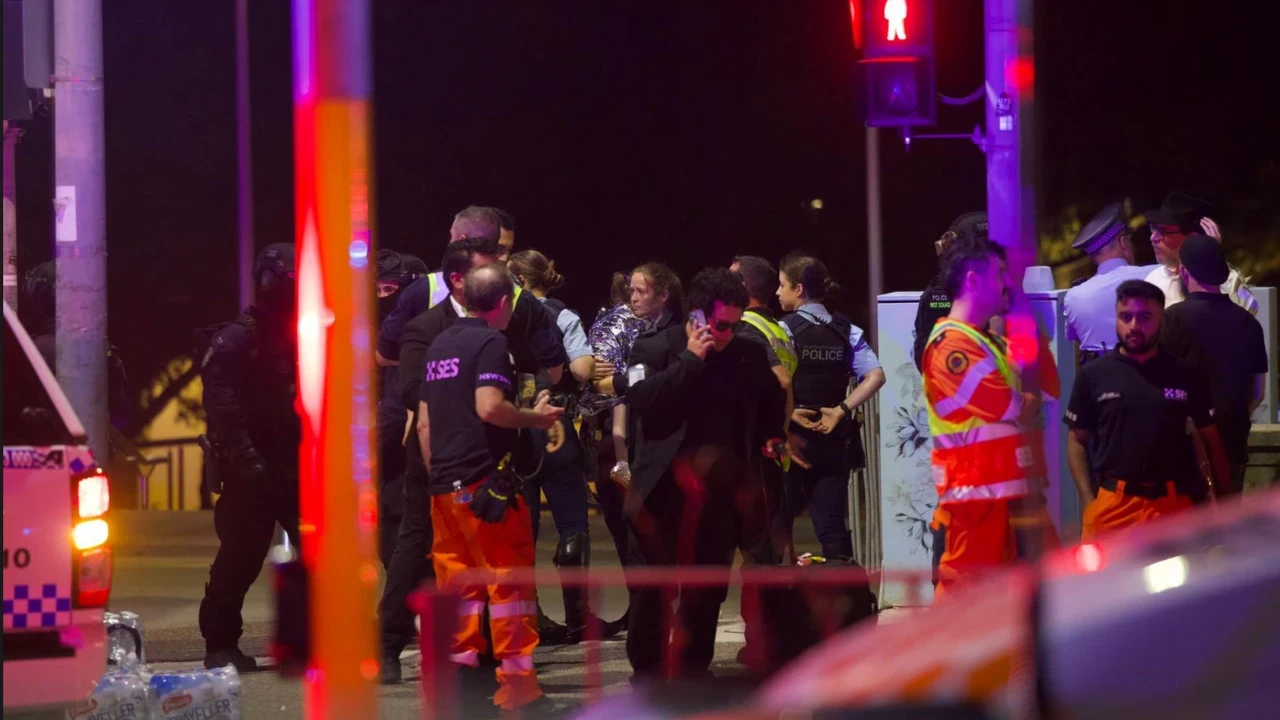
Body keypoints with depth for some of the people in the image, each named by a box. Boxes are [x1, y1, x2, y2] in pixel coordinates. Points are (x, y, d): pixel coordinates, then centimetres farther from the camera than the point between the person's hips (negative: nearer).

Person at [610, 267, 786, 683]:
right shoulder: (655, 349, -4)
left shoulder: (748, 356, 6)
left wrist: (770, 435, 12)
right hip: (663, 489, -3)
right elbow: (638, 398, -23)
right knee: (650, 587, -1)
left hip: (720, 491, 3)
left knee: (708, 588, 8)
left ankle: (692, 671, 20)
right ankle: (646, 675, 9)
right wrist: (690, 360, -19)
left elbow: (772, 403, 26)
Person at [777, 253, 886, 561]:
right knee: (832, 527, 5)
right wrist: (841, 410, -3)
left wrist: (790, 412, -9)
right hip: (833, 441, 4)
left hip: (791, 439, -4)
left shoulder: (784, 330, -8)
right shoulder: (846, 330, 7)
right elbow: (876, 376, -1)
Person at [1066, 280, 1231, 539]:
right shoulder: (1094, 375, 3)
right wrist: (1088, 502, -4)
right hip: (1112, 506, -1)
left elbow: (1211, 440, 10)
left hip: (1172, 505, 1)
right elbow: (1077, 441, 6)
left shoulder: (1185, 376, 5)